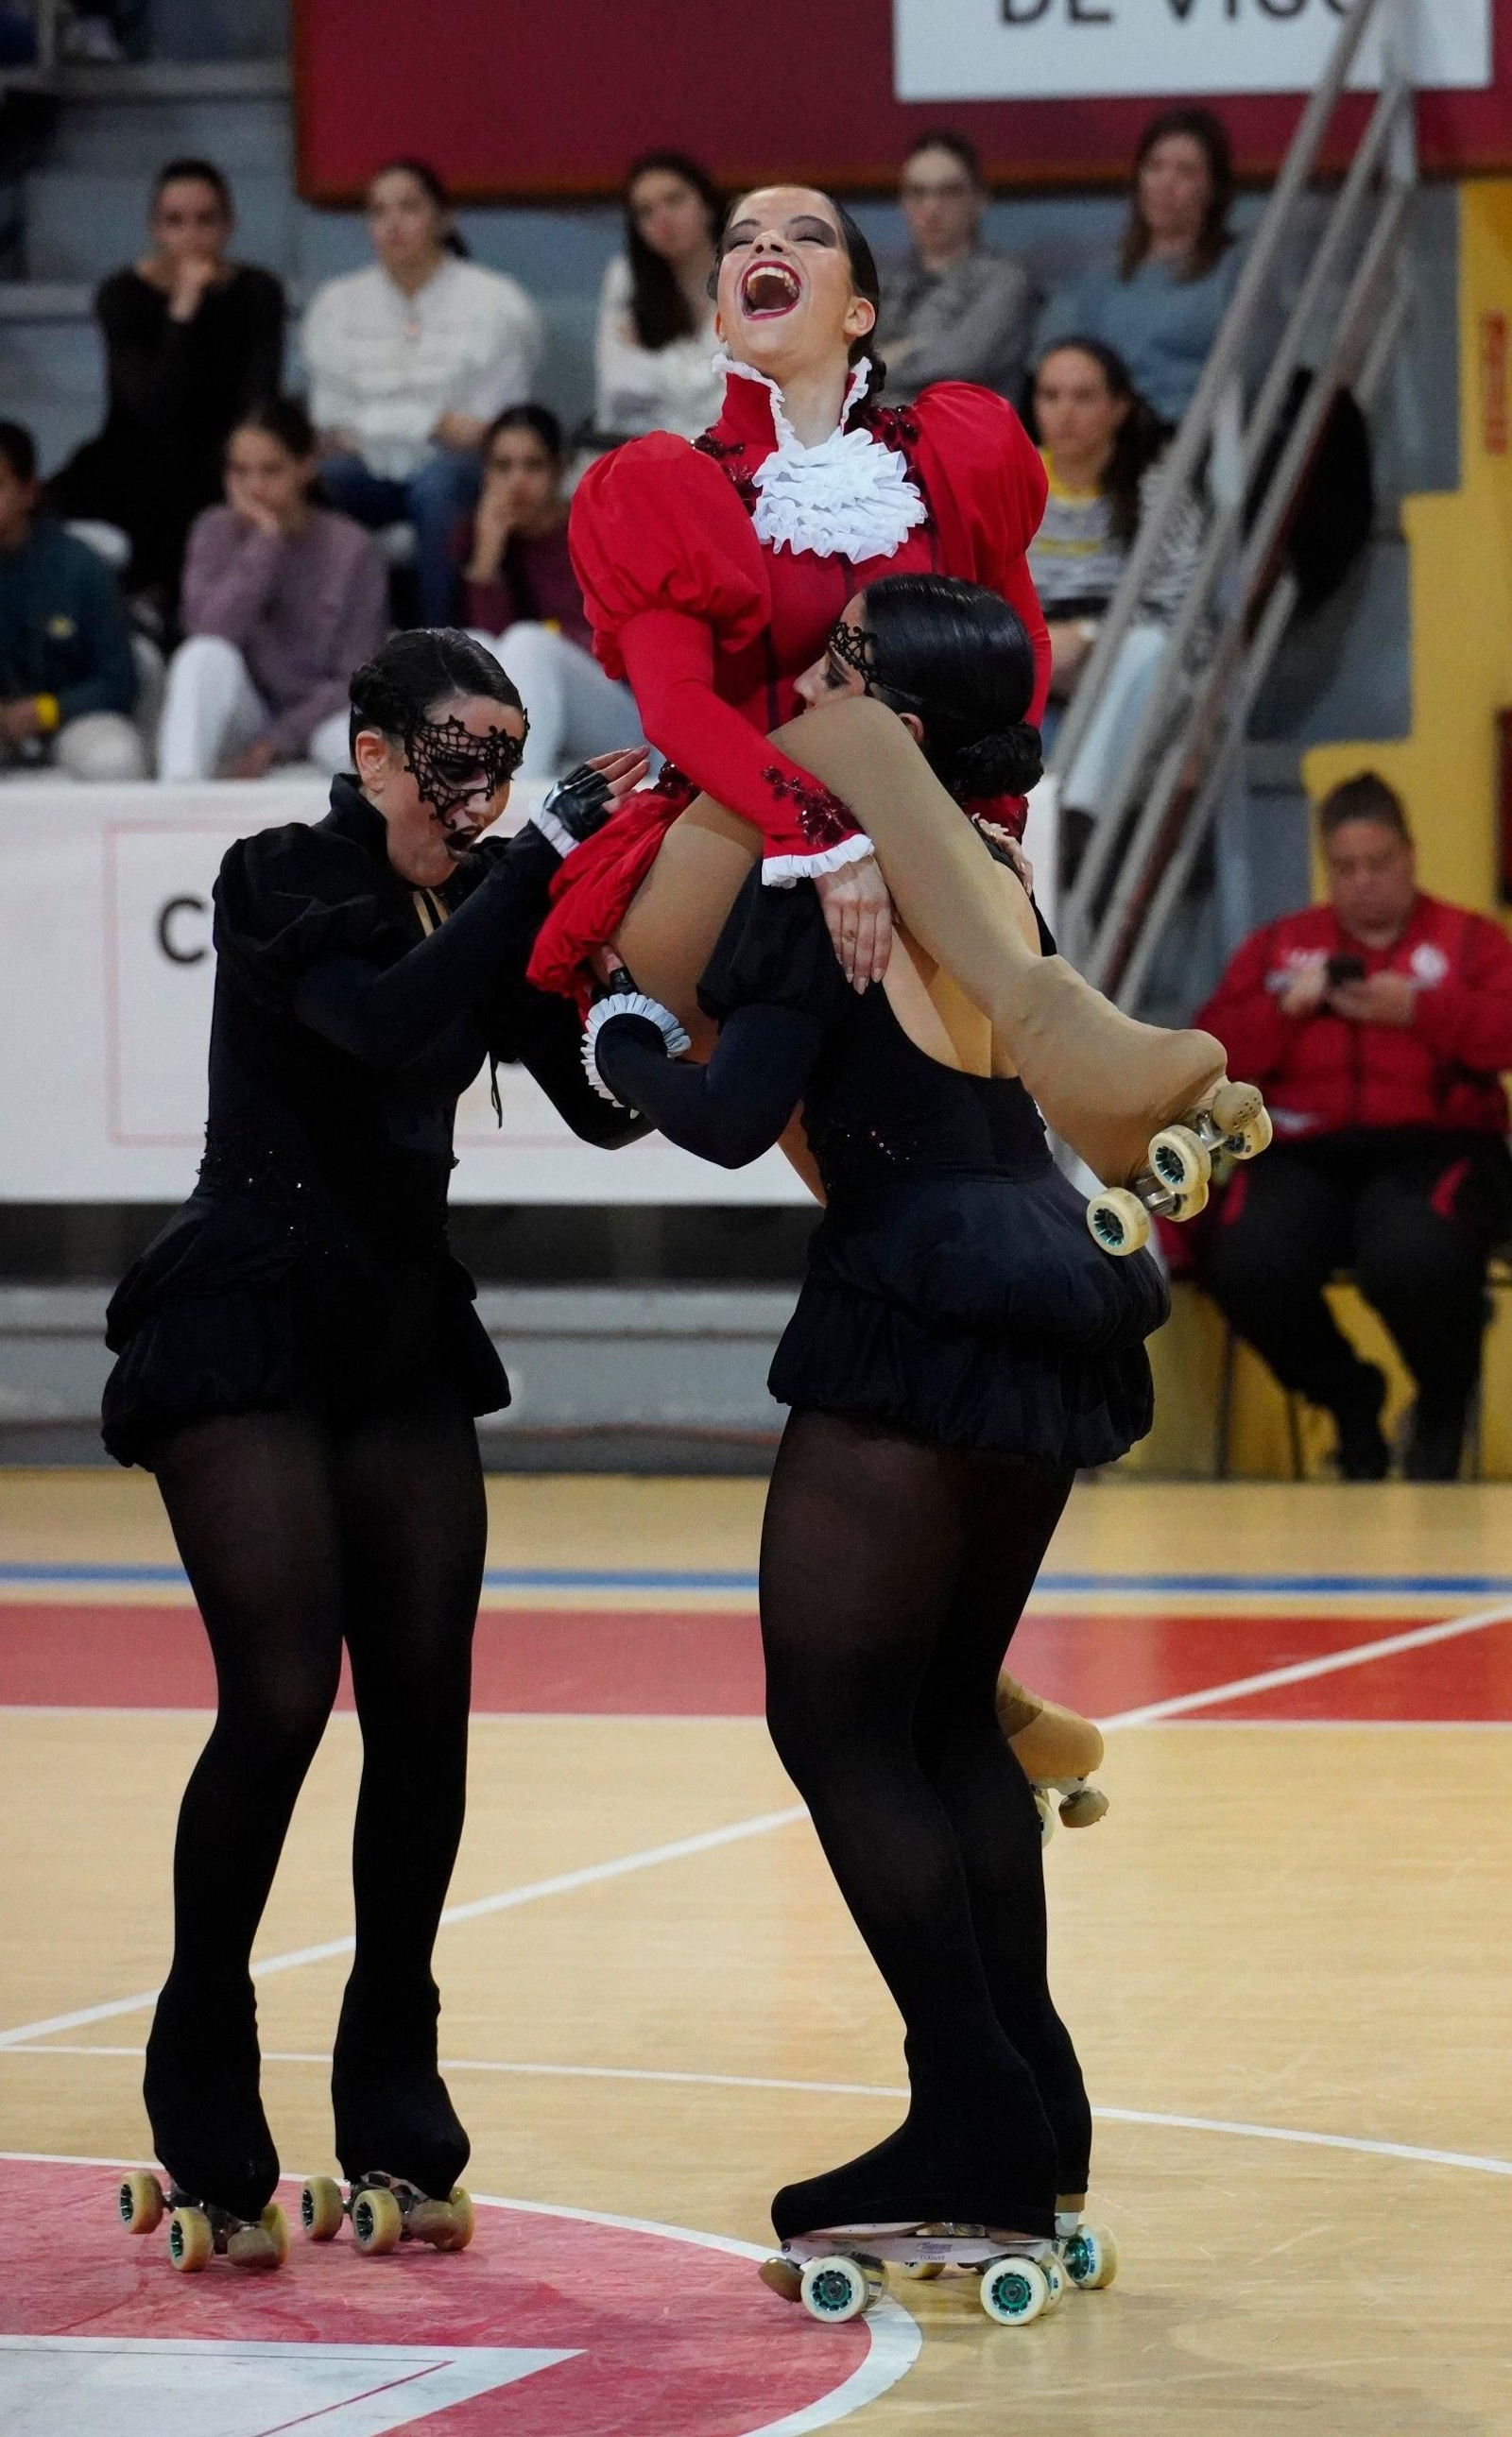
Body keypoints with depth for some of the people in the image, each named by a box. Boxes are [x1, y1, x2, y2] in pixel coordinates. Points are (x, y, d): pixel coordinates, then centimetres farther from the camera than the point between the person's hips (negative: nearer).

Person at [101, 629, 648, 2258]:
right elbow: (383, 1023, -27)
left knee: (424, 1702, 0)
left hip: (404, 1329, 6)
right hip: (248, 1326, -6)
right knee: (282, 1698, -14)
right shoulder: (285, 887, -9)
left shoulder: (484, 911, 8)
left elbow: (607, 1104, 2)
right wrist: (546, 860, -26)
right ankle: (204, 2107, -1)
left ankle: (391, 2101, 11)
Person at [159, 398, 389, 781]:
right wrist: (265, 540, -19)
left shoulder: (351, 549, -5)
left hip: (316, 717, -2)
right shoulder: (216, 533, 0)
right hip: (242, 717, 2)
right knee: (206, 656, -33)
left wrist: (276, 743, -20)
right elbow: (211, 634, -18)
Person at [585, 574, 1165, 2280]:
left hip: (919, 1322, -8)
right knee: (947, 1709, 18)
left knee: (835, 1718, 0)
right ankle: (1032, 2118, 18)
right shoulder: (993, 874, 11)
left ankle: (975, 2128, -3)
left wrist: (619, 1029, 1)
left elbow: (731, 1119, -18)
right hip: (1053, 1307, 8)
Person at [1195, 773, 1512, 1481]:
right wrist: (1285, 1007, -5)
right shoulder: (1277, 945, 21)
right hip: (1304, 1156, 2)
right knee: (1245, 1265, -33)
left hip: (1433, 1149, -2)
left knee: (1414, 1258, -40)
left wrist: (1419, 1009, -13)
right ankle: (1349, 1399, 0)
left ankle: (1444, 1407, -3)